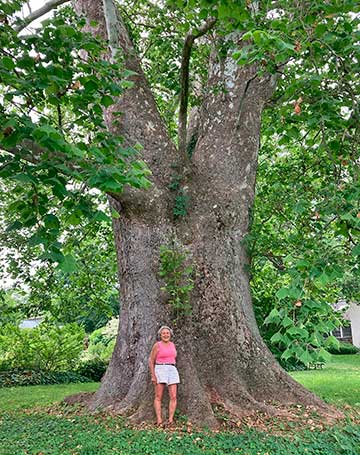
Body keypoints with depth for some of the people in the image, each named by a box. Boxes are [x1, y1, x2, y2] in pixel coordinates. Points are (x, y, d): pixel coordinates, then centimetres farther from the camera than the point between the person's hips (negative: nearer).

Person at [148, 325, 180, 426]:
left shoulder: (172, 345, 12)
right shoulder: (157, 345, -2)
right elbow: (151, 361, -2)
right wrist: (153, 376, -9)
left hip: (172, 371, 4)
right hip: (160, 370, -4)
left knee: (173, 397, -5)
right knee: (158, 396, -4)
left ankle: (170, 419, -1)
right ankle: (159, 420, -3)